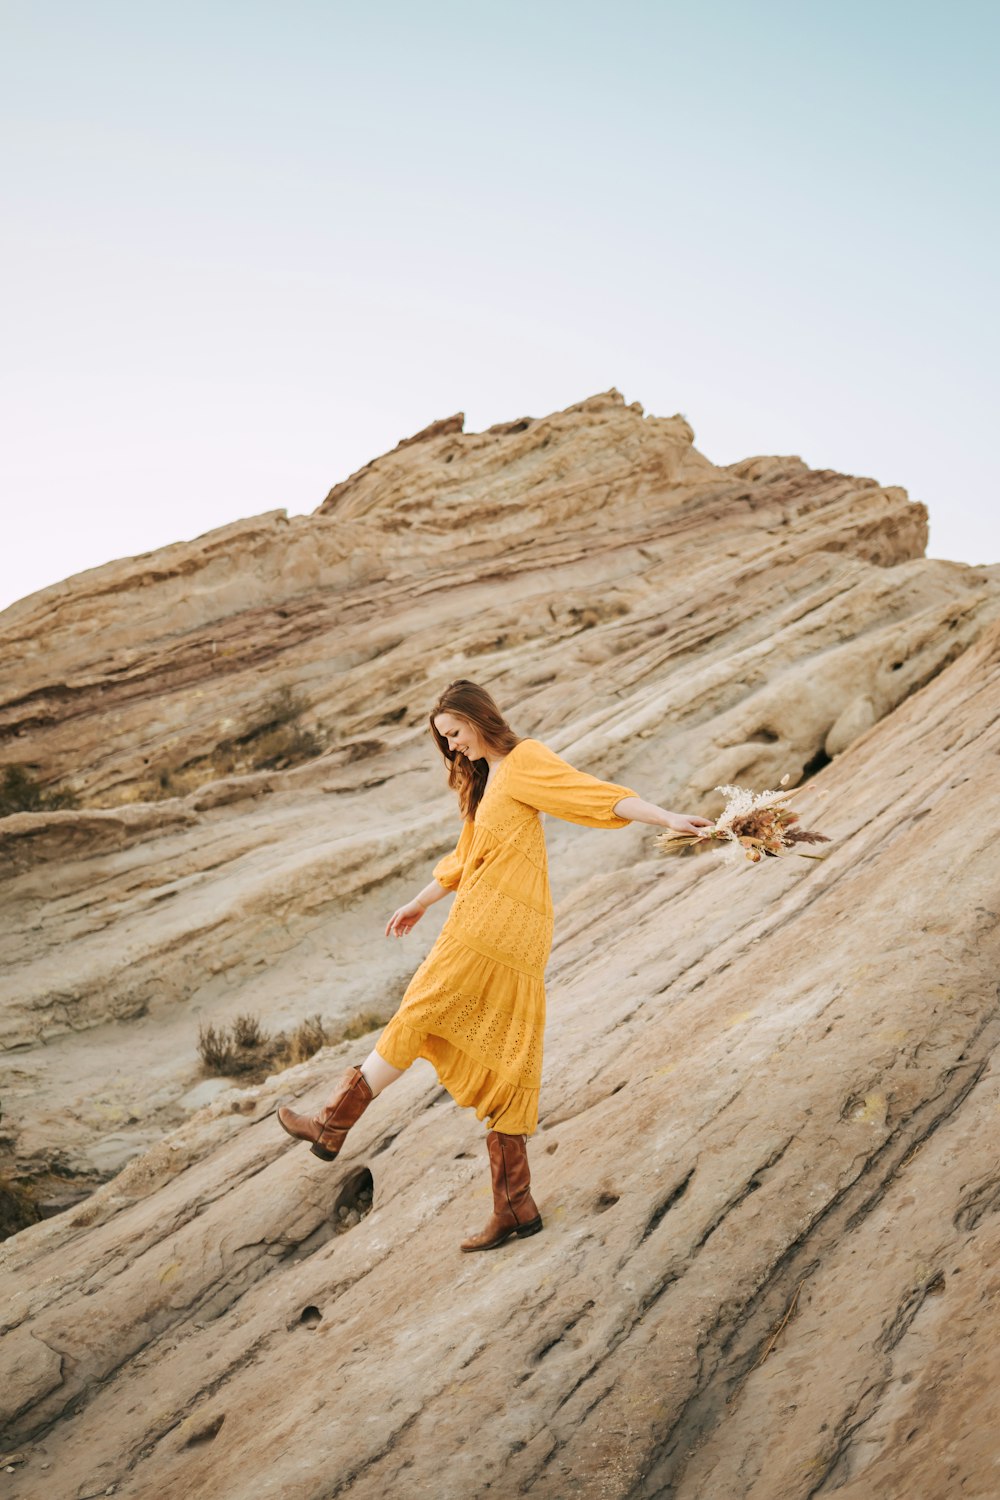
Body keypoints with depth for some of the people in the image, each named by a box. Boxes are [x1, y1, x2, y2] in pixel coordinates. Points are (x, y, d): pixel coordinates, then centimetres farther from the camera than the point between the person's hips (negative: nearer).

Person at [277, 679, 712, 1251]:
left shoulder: (525, 760, -3)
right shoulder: (485, 780, 24)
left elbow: (598, 793, -14)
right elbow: (466, 858, 35)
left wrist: (668, 818, -26)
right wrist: (420, 904, 44)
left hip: (494, 927, -9)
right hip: (516, 946, 9)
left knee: (415, 1023, 1)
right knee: (499, 1065, 7)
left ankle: (334, 1126, 14)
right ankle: (515, 1205, 9)